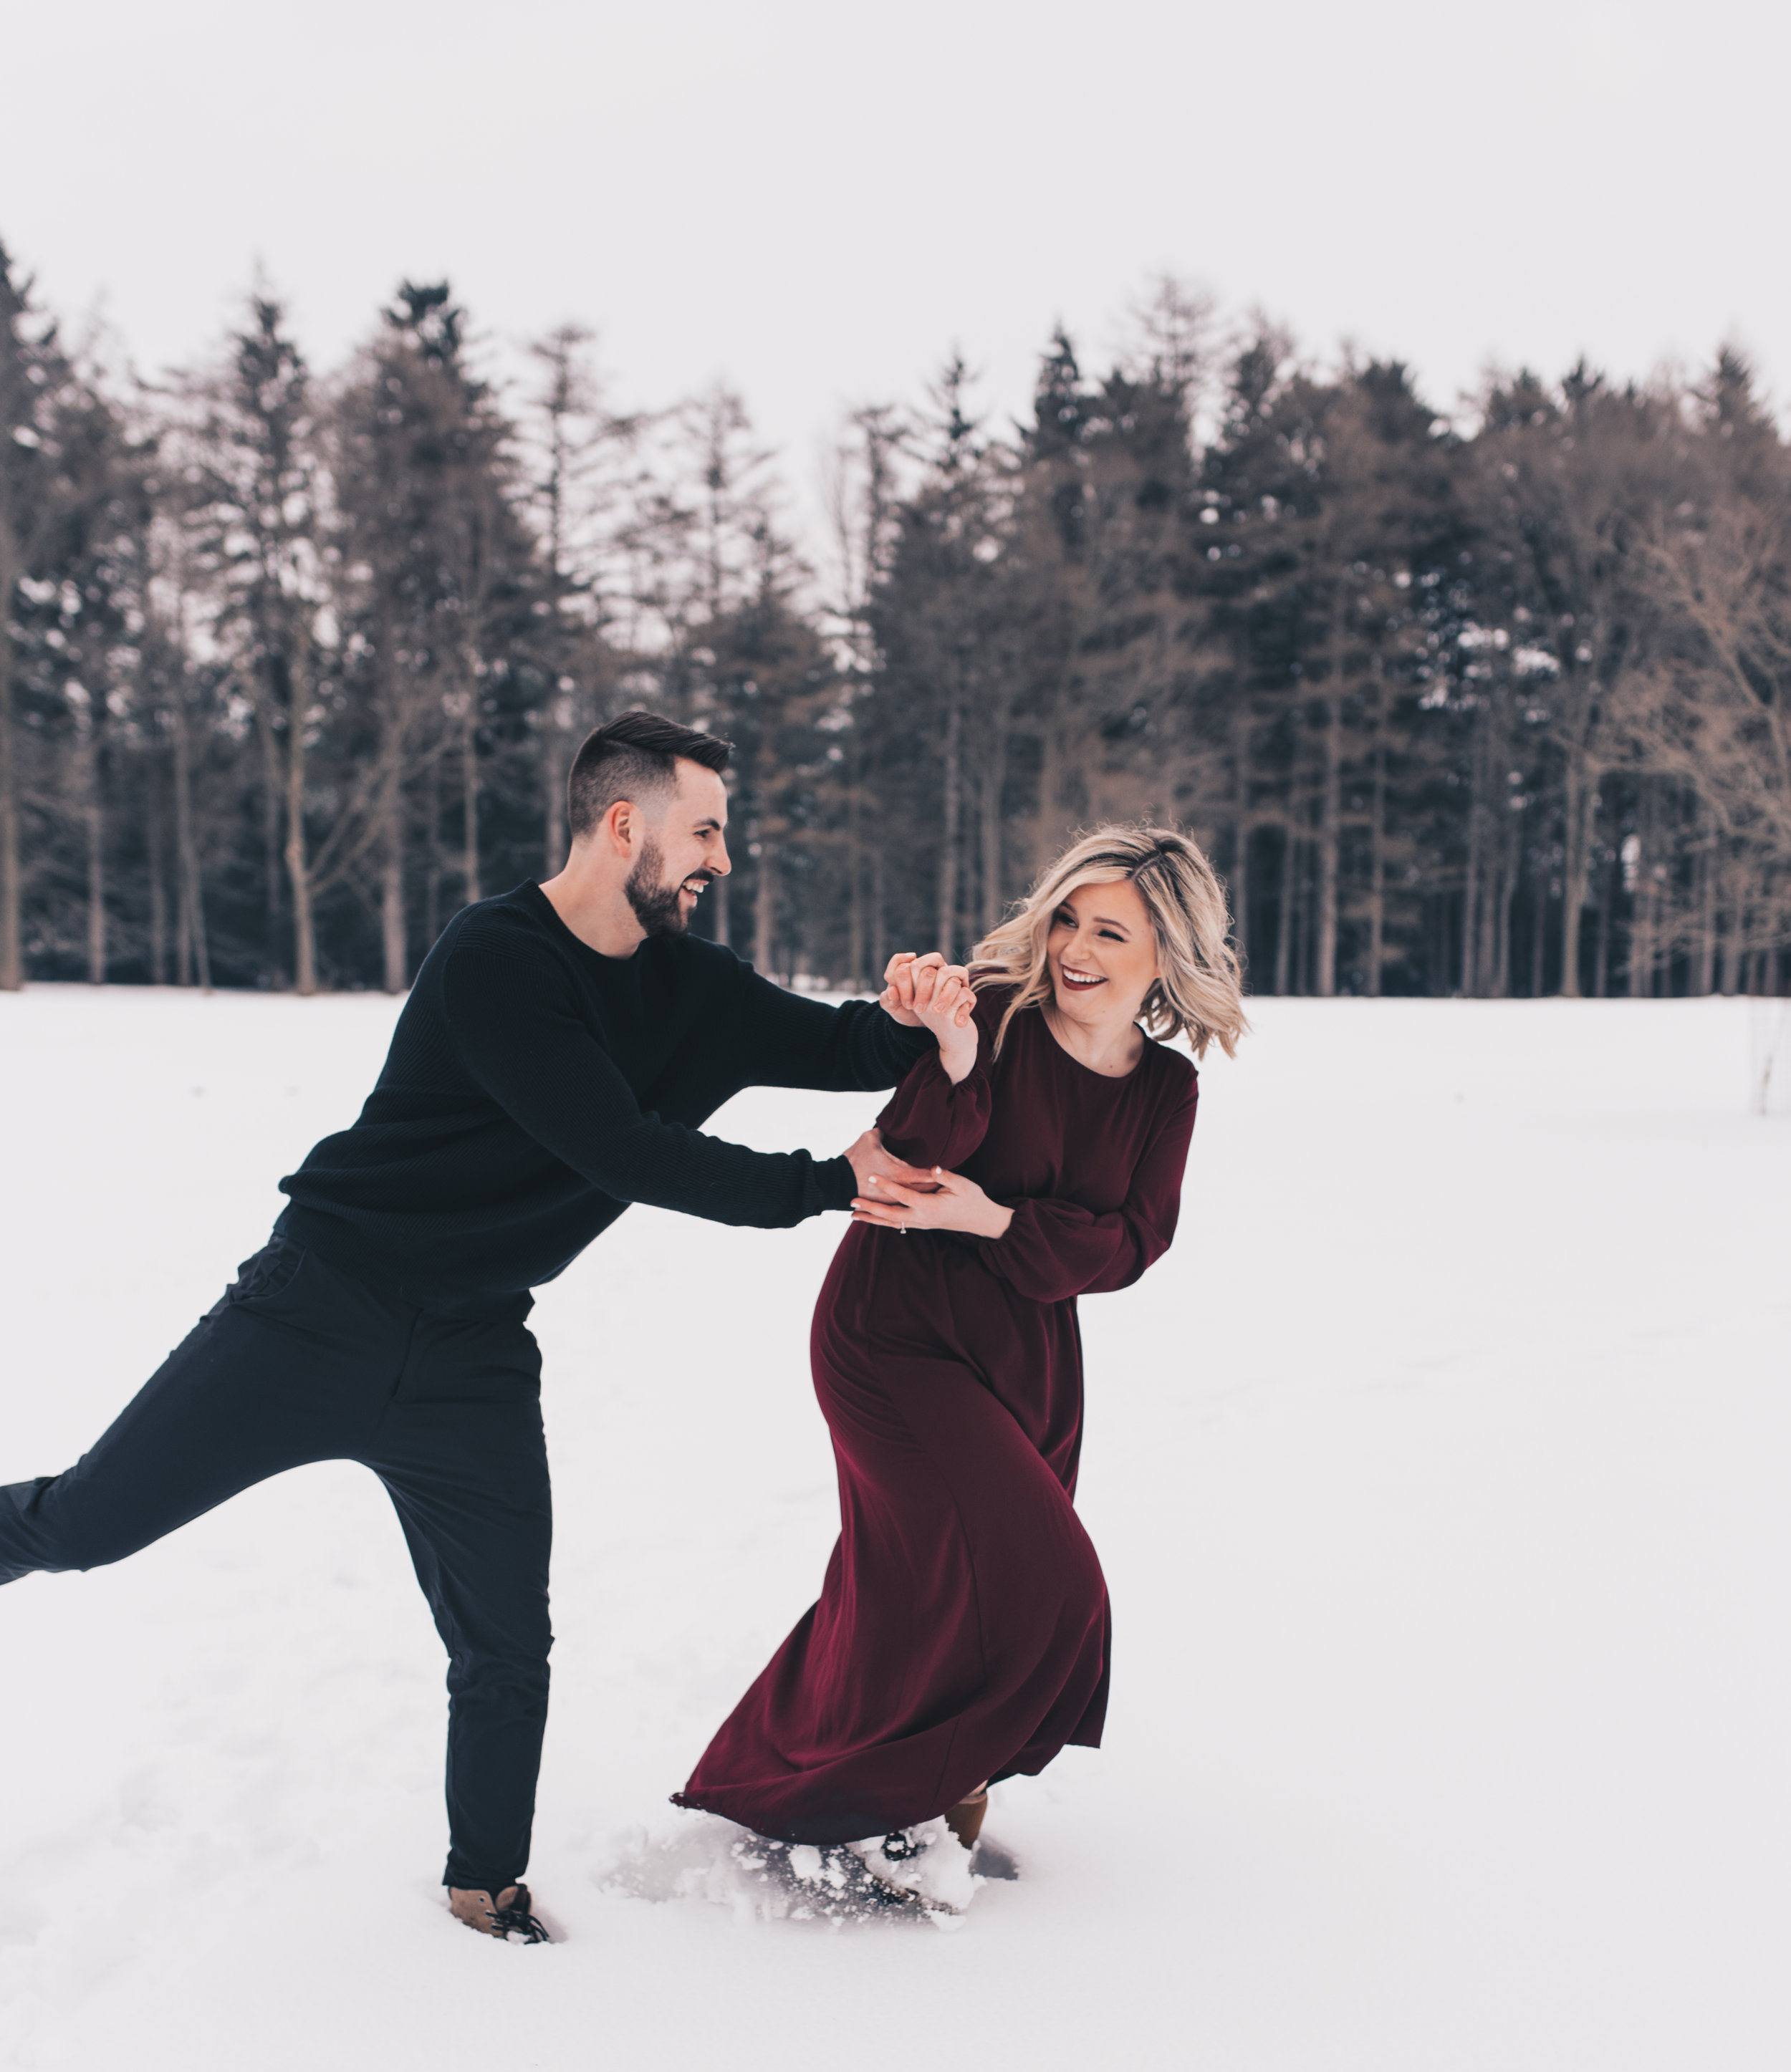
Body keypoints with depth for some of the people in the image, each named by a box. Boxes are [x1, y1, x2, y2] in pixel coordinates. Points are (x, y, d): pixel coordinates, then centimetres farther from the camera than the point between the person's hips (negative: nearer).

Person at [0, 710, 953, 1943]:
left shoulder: (693, 990, 3)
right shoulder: (495, 959, -19)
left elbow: (844, 1048, 8)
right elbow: (619, 1149, -23)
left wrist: (913, 1018, -15)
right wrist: (829, 1183, -19)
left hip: (472, 1364, 5)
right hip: (320, 1315, -5)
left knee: (508, 1652, 8)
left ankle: (487, 1884, 29)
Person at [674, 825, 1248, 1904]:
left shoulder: (1166, 1089, -2)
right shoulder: (994, 1017, -18)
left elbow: (1129, 1243, -9)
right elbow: (902, 1175, -27)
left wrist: (990, 1220, -23)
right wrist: (953, 1059, -43)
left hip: (1030, 1354, 6)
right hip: (894, 1335, -6)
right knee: (1035, 1580, -11)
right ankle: (883, 1797, 11)